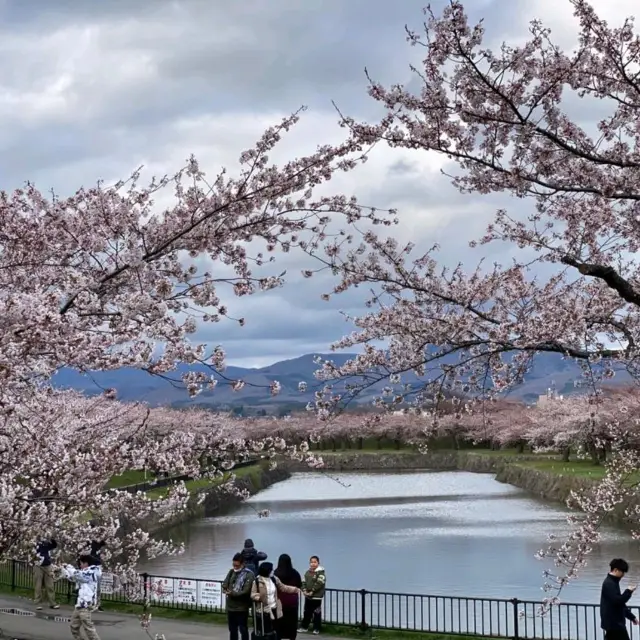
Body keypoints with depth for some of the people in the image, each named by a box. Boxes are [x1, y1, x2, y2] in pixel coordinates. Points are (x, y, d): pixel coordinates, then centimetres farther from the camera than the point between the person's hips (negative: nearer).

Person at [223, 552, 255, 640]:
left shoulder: (249, 575, -12)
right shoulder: (231, 572, 7)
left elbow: (246, 591, -19)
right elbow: (225, 584, 5)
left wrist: (232, 593, -21)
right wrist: (225, 589, -18)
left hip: (242, 608, -6)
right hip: (230, 606, 6)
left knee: (243, 630, 4)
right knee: (232, 630, 16)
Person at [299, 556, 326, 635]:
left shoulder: (321, 572, -10)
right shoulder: (307, 572, 12)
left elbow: (319, 583, -18)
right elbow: (304, 582, 11)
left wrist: (312, 592, -19)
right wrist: (304, 590, -5)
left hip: (317, 596, -7)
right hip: (307, 596, 7)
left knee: (317, 613, -2)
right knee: (306, 612, 13)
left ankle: (317, 629, 5)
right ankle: (304, 627, 21)